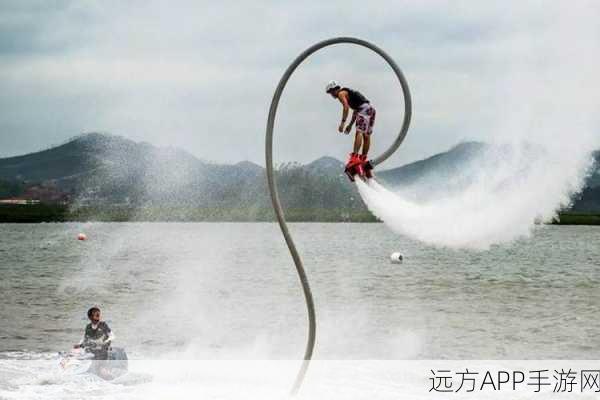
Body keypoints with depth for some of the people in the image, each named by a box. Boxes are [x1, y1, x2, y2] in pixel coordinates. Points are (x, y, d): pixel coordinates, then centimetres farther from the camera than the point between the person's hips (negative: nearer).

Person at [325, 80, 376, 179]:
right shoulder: (349, 93, 30)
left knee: (359, 132, -17)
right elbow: (356, 110, 31)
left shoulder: (341, 93, 1)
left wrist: (342, 123, -18)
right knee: (366, 135, 10)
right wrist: (350, 124, 30)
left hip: (364, 109, -9)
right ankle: (364, 159, 12)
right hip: (371, 109, 9)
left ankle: (355, 156, -26)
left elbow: (346, 107, -15)